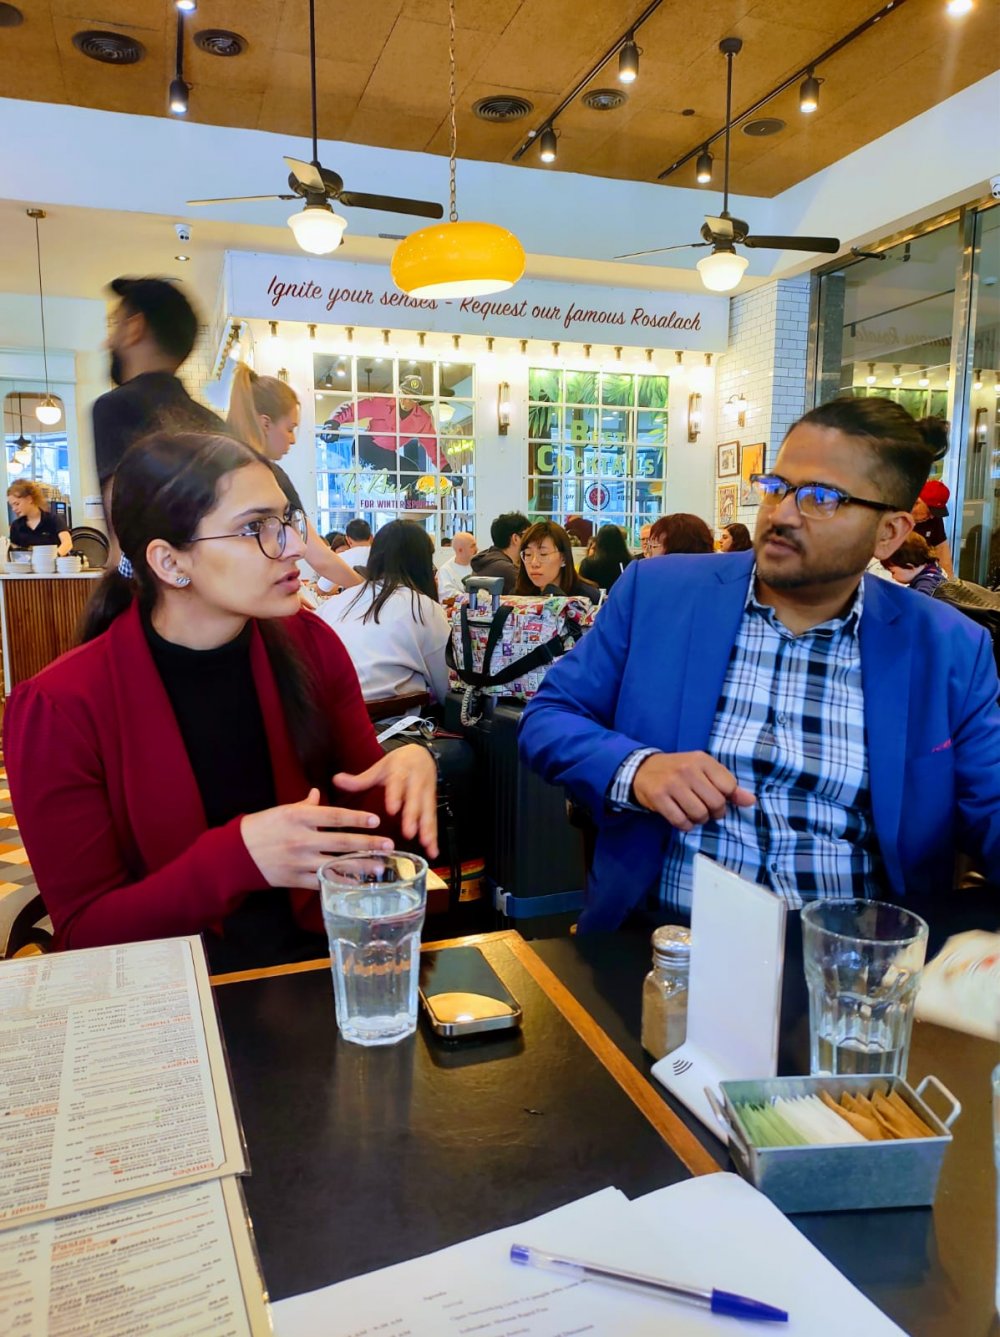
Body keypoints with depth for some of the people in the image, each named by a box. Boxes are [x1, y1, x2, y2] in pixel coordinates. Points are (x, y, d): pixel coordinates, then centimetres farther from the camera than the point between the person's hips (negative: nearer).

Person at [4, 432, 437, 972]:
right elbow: (85, 931, -11)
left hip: (325, 955, 2)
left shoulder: (310, 644, -2)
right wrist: (237, 857, -28)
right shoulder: (61, 709, -13)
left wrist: (406, 768, -18)